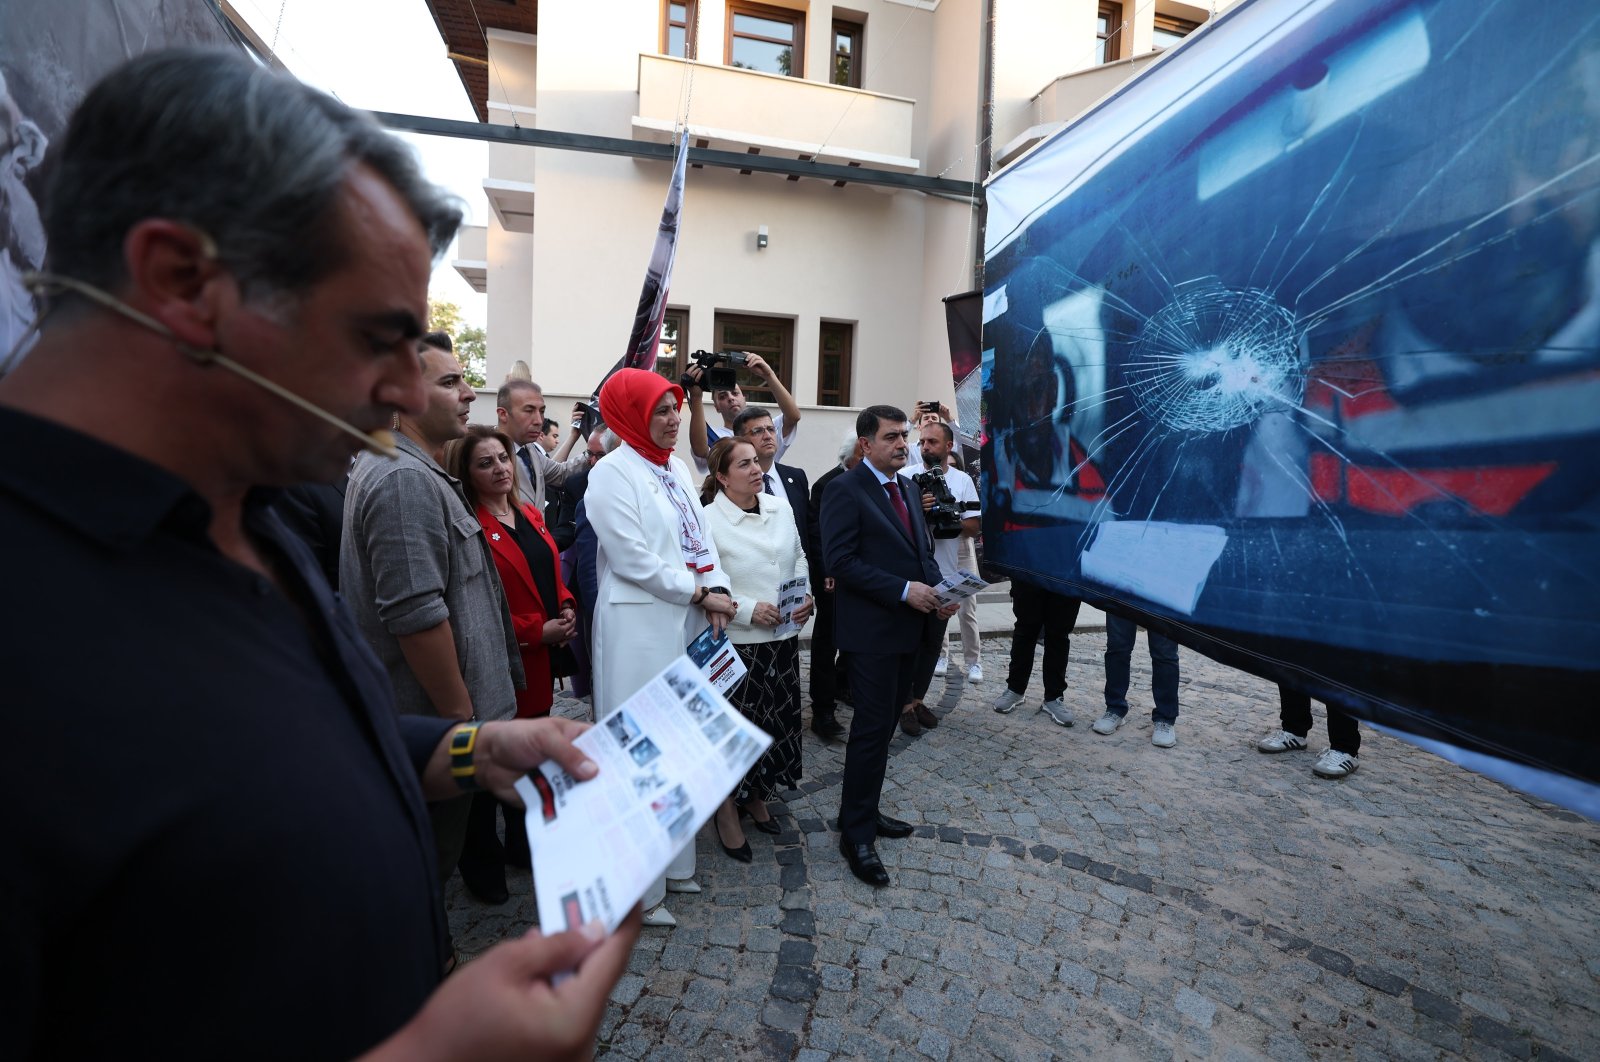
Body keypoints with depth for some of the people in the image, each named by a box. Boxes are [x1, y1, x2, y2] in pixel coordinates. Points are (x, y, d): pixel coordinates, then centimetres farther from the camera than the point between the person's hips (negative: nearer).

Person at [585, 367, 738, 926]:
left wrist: (718, 592, -5)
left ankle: (671, 862, 33)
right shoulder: (612, 472, -11)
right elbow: (632, 558, -17)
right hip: (640, 627, -8)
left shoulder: (675, 467, 13)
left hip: (689, 623, 8)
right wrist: (701, 593, -13)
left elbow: (701, 534, 11)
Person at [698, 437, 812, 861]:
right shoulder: (708, 519, -14)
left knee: (777, 719, 17)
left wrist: (805, 595, -2)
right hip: (736, 642, -6)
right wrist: (748, 610, -21)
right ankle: (728, 812, 27)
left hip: (784, 637, 6)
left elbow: (799, 558, 14)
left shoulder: (779, 508, 4)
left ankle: (757, 798, 39)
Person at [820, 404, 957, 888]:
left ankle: (864, 812, 31)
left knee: (883, 726, 16)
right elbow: (842, 561, -19)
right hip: (872, 628, -8)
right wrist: (904, 590, -22)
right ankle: (856, 833, 12)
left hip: (909, 626, 8)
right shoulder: (845, 489, -12)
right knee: (872, 729, -1)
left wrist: (937, 589, -2)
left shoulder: (905, 487, 13)